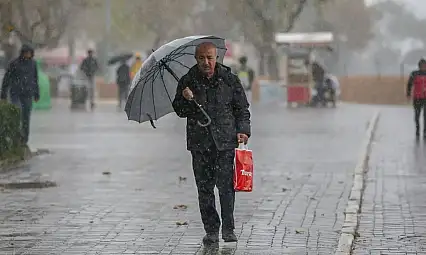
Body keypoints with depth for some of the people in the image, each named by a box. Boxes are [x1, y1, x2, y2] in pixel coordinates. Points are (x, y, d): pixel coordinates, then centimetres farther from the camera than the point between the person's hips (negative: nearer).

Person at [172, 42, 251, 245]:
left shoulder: (229, 79, 5)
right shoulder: (188, 81, 6)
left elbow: (242, 108, 10)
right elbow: (179, 111, 10)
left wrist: (243, 130, -2)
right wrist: (186, 100, -11)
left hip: (225, 140, -1)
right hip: (199, 142, 1)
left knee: (226, 184, -9)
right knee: (204, 187, 2)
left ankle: (228, 229, 0)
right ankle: (211, 230, 9)